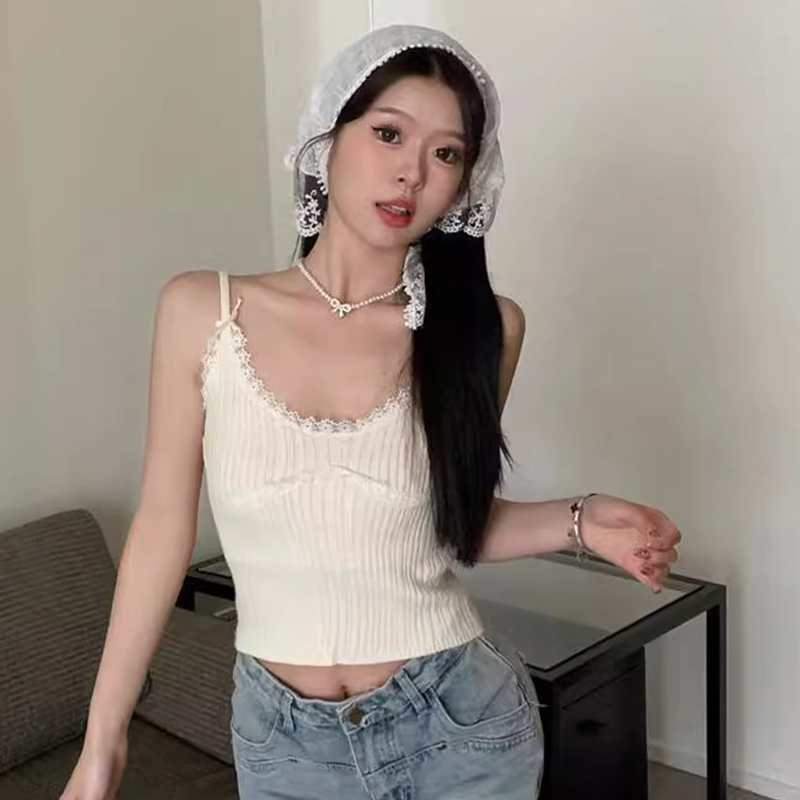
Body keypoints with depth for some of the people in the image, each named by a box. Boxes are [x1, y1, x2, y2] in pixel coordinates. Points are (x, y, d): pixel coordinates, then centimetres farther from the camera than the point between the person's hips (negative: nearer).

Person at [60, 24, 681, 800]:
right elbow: (163, 524, -3)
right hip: (281, 737, 0)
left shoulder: (481, 325, -8)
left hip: (458, 725, 0)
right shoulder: (201, 311, -9)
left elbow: (458, 521, 4)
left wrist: (578, 520, -14)